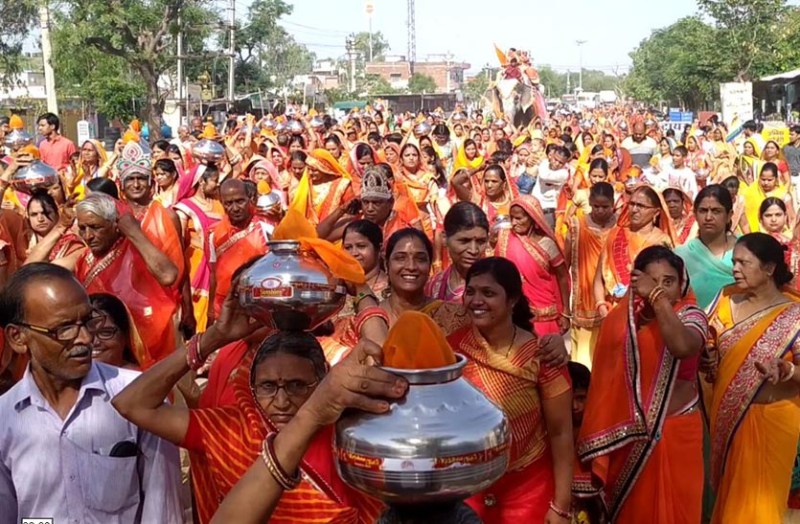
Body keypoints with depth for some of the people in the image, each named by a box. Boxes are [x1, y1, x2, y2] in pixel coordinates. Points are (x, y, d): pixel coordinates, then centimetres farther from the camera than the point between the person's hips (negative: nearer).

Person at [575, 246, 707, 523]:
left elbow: (683, 346, -33)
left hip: (675, 433, -3)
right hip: (627, 436, 3)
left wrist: (658, 297, -27)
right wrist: (599, 445, 7)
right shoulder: (617, 319, 0)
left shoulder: (690, 316, -8)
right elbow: (603, 382, 6)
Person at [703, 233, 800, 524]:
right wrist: (706, 359, -12)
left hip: (769, 418, -4)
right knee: (728, 491, 20)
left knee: (756, 498, 6)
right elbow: (705, 347, 9)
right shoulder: (726, 299, 0)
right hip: (726, 414, 5)